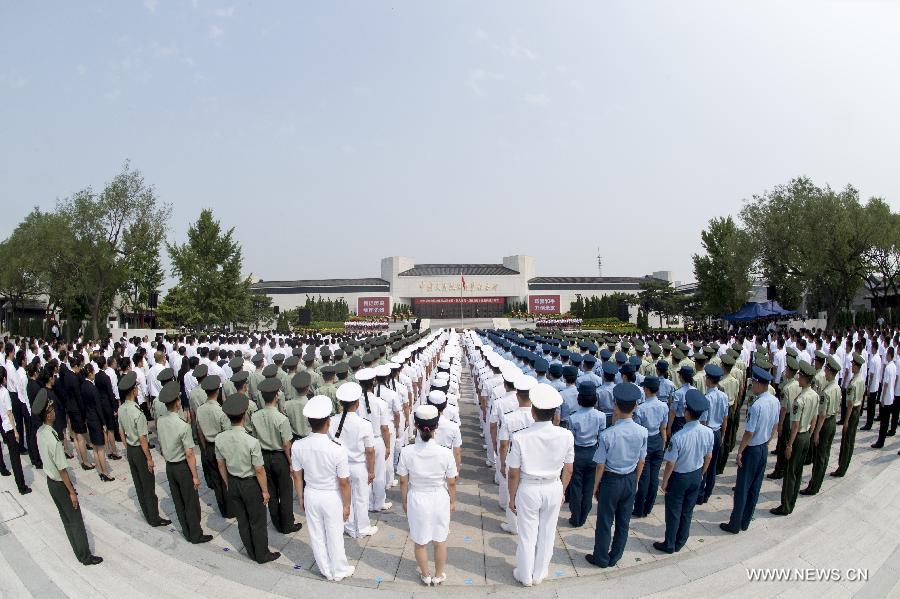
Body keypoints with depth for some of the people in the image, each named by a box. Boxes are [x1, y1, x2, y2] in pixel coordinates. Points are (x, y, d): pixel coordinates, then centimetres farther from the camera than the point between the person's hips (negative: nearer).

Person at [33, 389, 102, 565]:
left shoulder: (40, 432, -5)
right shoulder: (53, 440, -31)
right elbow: (62, 470, -24)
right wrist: (71, 491, -15)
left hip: (50, 481, 8)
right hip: (60, 484, -8)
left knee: (65, 517, 21)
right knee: (76, 520, 6)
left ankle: (78, 550, 35)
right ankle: (85, 556, 19)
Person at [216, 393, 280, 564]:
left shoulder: (219, 439, -15)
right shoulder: (252, 442, -31)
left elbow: (221, 465, 0)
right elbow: (259, 470, -20)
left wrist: (228, 484, 16)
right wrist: (265, 491, -6)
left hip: (233, 483, 5)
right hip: (251, 484, -5)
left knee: (242, 519, 22)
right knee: (257, 521, 15)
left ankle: (251, 552, 40)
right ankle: (262, 555, 32)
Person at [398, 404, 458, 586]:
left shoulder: (406, 452, -21)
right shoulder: (445, 453, -22)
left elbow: (403, 482, -8)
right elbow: (451, 483, -9)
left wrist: (405, 502, 10)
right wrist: (452, 501, 9)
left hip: (416, 499, 0)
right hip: (439, 499, 0)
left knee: (420, 542, 23)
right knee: (440, 540, 23)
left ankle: (426, 575, 43)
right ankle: (439, 575, 43)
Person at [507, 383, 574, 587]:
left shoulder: (521, 438, -24)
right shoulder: (566, 436, -16)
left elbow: (513, 474, -14)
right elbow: (568, 470, -3)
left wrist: (512, 497, 2)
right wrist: (561, 492, 13)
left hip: (528, 489, -2)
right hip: (553, 488, 2)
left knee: (527, 536, 17)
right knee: (547, 534, 21)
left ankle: (525, 576, 37)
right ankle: (539, 574, 41)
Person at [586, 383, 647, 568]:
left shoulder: (607, 435, -27)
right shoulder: (642, 432, -14)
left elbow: (600, 465, -16)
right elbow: (641, 461, -1)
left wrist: (596, 486, 0)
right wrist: (635, 481, 15)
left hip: (611, 481, -4)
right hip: (631, 480, 4)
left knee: (605, 521, 14)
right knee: (624, 520, 20)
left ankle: (601, 558, 31)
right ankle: (615, 557, 37)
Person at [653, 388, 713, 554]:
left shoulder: (678, 437, -32)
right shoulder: (708, 433, -15)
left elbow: (670, 464, -22)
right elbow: (708, 457, 1)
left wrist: (665, 482, -6)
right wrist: (701, 474, 18)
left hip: (679, 478, -5)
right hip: (696, 476, 5)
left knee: (673, 512, 14)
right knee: (688, 511, 21)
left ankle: (669, 545, 30)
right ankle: (680, 543, 38)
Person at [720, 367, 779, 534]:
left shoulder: (756, 406, -27)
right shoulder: (775, 402, -2)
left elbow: (749, 433, -23)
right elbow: (775, 426, 10)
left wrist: (740, 452, -12)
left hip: (752, 450, -8)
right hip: (764, 448, 8)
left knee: (742, 488, 5)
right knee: (755, 486, 17)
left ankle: (735, 525, 16)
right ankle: (745, 522, 30)